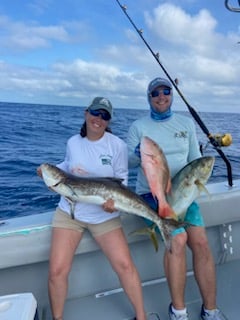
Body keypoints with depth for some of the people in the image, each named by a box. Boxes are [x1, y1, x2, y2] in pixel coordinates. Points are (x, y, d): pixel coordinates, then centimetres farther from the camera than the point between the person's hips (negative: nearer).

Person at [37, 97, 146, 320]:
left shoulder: (117, 145, -7)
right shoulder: (73, 142, 1)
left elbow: (122, 179, -4)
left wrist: (114, 200, -23)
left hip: (104, 215, -2)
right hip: (69, 212, 2)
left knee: (125, 265, -6)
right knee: (57, 270, -4)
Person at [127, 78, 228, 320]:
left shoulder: (186, 123, 11)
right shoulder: (138, 126, 2)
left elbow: (195, 159, 12)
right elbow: (129, 162, -2)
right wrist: (138, 153, -24)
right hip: (151, 194, -3)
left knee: (201, 242, -15)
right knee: (178, 239, -23)